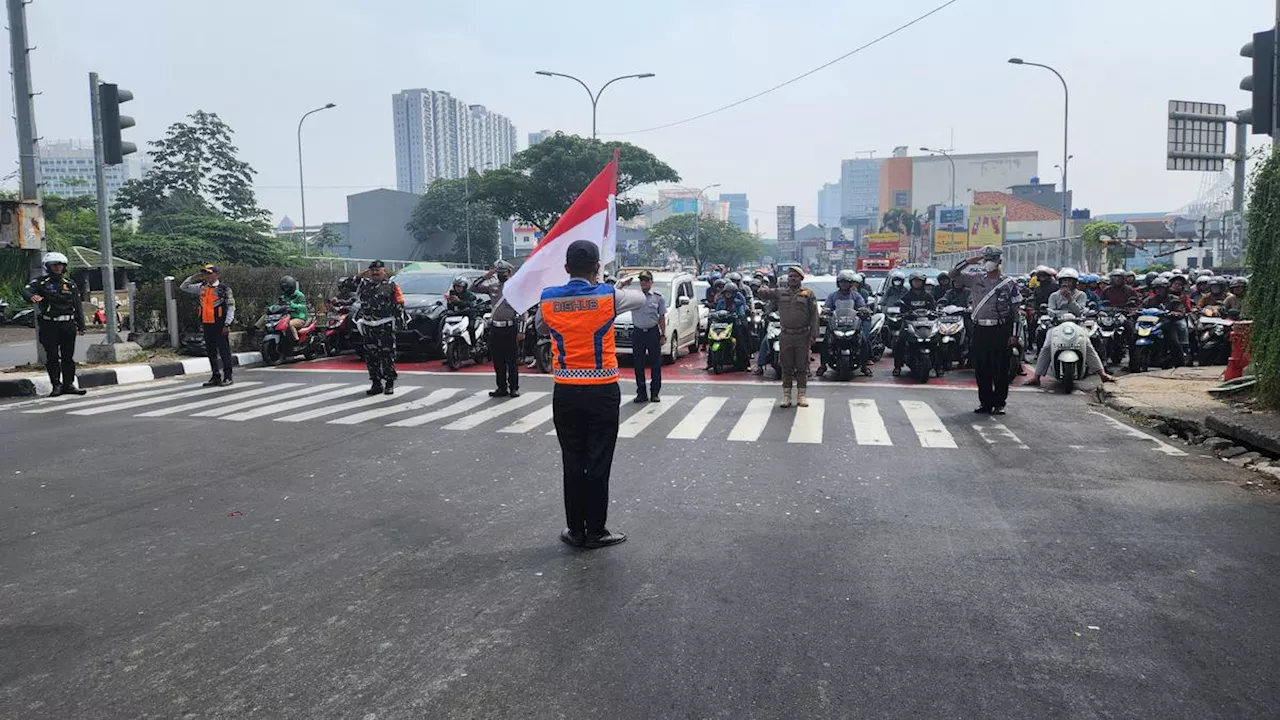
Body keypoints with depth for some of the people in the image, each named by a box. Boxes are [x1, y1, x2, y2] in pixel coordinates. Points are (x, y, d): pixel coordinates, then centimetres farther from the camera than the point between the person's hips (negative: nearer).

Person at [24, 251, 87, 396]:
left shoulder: (70, 284, 12)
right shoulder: (41, 282, 2)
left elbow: (78, 306, 14)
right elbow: (26, 290, -16)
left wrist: (81, 326, 11)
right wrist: (32, 296, -41)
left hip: (68, 324, 3)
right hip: (49, 325, -3)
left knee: (68, 356, 7)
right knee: (52, 357, -1)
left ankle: (68, 384, 13)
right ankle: (56, 385, 4)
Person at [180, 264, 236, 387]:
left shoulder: (224, 289, -5)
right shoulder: (201, 287, 11)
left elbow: (231, 308, -7)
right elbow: (184, 287, 19)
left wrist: (227, 324, -14)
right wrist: (193, 277, 4)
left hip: (219, 325, -6)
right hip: (206, 325, 6)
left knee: (224, 351, -1)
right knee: (211, 352, 9)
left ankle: (227, 377, 5)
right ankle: (216, 377, 16)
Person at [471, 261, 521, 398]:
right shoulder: (492, 288, 11)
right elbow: (473, 288, 7)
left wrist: (521, 331, -12)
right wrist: (486, 276, -3)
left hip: (511, 328, -5)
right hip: (495, 328, 5)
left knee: (512, 360, -1)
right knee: (497, 361, 8)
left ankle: (514, 388, 6)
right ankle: (502, 388, 16)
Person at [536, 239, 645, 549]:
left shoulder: (548, 299, -1)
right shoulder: (608, 295, -7)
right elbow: (640, 299, 14)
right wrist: (620, 286, 33)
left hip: (565, 393, 2)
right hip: (602, 392, -2)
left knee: (572, 462, 11)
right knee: (598, 463, 5)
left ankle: (576, 530, 18)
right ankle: (595, 532, 13)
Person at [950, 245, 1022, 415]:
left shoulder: (1009, 283, 0)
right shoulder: (975, 279, 9)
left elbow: (1016, 310, -1)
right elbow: (954, 275, 8)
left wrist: (1014, 335, -7)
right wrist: (968, 262, -5)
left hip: (1000, 331, -3)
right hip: (979, 329, 3)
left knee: (1000, 369, 1)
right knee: (981, 369, 6)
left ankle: (999, 403, 9)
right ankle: (985, 402, 16)